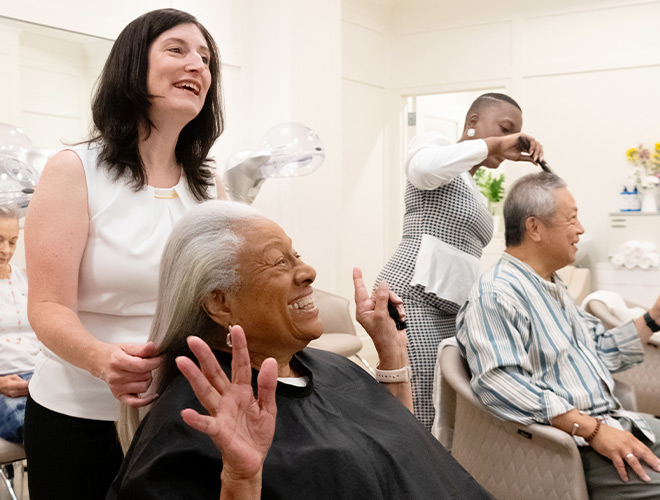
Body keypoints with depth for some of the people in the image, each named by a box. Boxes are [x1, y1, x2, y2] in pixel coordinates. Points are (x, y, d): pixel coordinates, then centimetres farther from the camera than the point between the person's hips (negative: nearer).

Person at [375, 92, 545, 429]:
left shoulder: (471, 189, 28)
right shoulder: (434, 143, 4)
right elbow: (423, 167, -22)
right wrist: (492, 145, -14)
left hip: (449, 309, 9)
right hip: (413, 295, -9)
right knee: (422, 420, -15)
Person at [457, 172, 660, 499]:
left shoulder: (553, 288, 19)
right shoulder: (495, 294, -15)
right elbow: (502, 385, -27)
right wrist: (593, 430, -26)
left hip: (614, 424, 10)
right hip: (573, 443, -10)